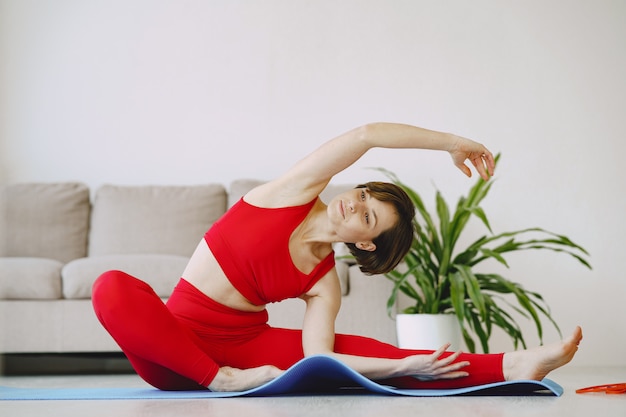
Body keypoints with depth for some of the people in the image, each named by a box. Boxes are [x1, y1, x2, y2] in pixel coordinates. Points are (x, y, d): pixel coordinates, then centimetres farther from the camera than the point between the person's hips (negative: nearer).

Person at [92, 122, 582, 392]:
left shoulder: (324, 283, 1)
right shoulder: (293, 195, -4)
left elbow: (320, 357, -16)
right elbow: (366, 135, -14)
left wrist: (406, 367, -23)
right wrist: (450, 142, -8)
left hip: (247, 343, 2)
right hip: (176, 343, -2)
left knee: (357, 348, -18)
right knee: (114, 288, -36)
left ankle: (509, 366, -27)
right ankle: (220, 381, -31)